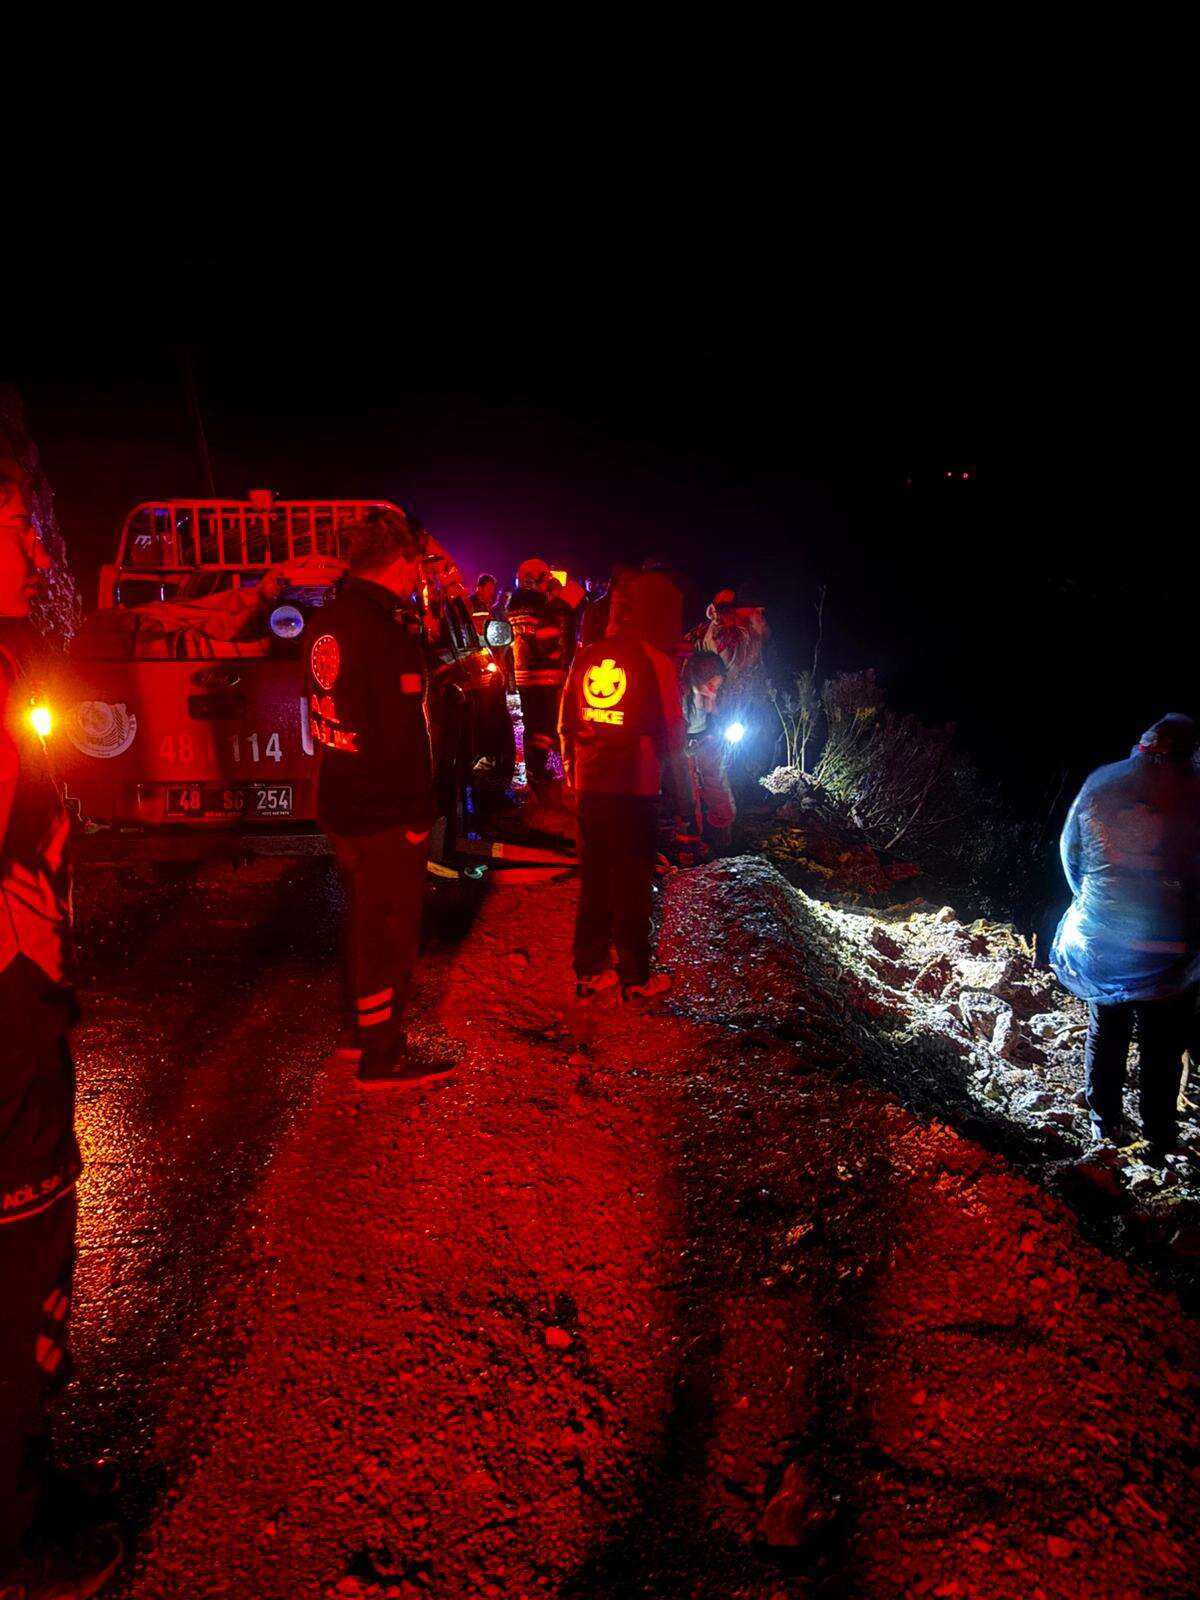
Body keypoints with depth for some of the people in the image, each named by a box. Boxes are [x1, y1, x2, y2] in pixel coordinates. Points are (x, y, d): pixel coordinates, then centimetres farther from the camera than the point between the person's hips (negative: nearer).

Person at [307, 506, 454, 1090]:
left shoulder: (331, 619, 8)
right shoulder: (387, 626, -20)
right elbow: (403, 732, -22)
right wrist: (418, 813, -17)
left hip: (341, 801, 9)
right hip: (384, 812, -9)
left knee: (367, 918, 22)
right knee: (390, 930, 4)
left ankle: (367, 1027, 38)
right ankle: (383, 1057, 16)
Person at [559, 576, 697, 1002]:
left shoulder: (584, 658, 4)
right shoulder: (654, 662, -9)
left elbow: (567, 724, 9)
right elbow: (670, 732, -6)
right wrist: (682, 792, 1)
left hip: (590, 785, 4)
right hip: (636, 787, -4)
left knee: (593, 876, 13)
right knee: (632, 883, 5)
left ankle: (589, 971, 21)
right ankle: (635, 977, 14)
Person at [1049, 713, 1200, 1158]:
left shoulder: (1100, 783, -3)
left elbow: (1070, 852, 6)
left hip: (1098, 938, 3)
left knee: (1105, 1033, 19)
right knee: (1162, 1046, 12)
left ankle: (1104, 1124, 30)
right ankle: (1158, 1137, 23)